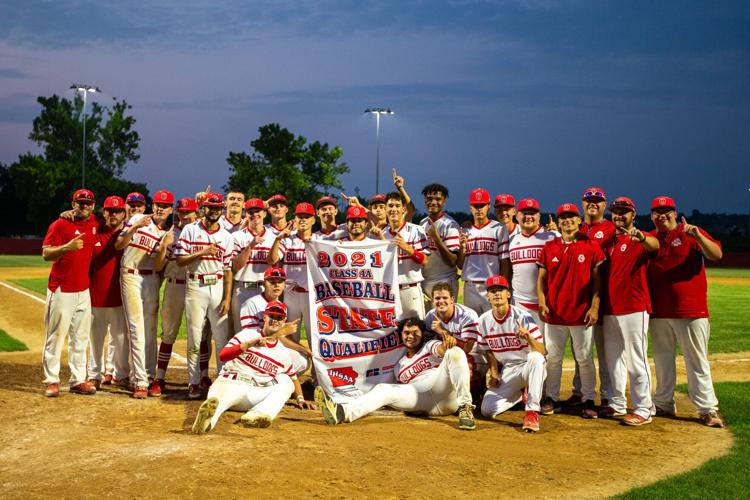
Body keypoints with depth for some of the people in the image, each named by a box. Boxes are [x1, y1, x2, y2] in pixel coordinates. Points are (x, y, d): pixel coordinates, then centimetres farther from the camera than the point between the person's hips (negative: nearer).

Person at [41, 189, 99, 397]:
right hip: (61, 290, -6)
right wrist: (68, 247, -30)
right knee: (56, 335, -2)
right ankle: (52, 381, 6)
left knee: (81, 338, 9)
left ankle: (78, 381, 15)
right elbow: (46, 254, -16)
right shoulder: (60, 225, -7)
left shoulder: (94, 225, 10)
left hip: (83, 290, 6)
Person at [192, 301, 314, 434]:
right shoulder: (247, 334, 6)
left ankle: (260, 413, -51)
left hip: (257, 395, 3)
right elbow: (222, 355, -9)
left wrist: (300, 398, 9)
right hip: (231, 383, -3)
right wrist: (250, 344, -22)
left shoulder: (283, 352, 19)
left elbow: (293, 378, 28)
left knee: (286, 383, -22)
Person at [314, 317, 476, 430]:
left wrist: (447, 343, -33)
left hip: (445, 392, -3)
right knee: (383, 389, -17)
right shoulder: (400, 365, 30)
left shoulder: (430, 346, 17)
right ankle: (342, 412, -41)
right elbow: (404, 391, 28)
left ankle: (465, 407, -33)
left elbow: (441, 350, -10)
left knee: (454, 352, -25)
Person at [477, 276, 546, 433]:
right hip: (506, 370, 4)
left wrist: (528, 337, -44)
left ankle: (532, 412, -34)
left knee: (536, 357, -40)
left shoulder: (523, 317, -16)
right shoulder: (484, 321, -1)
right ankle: (520, 394, 18)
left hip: (529, 366, -4)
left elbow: (541, 352, -24)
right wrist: (494, 373, 0)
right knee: (487, 410, -14)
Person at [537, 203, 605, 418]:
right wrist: (542, 303, -5)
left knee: (585, 358, 4)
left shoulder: (591, 246, 1)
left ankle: (589, 401, 12)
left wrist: (594, 307, -7)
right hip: (555, 313, 2)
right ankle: (552, 399, 17)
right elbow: (542, 278, 7)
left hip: (582, 313, -2)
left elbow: (597, 279, 0)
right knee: (553, 358, 7)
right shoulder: (549, 247, 7)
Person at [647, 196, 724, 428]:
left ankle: (708, 410, 3)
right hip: (659, 312, 4)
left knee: (697, 361, -1)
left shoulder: (690, 233, -1)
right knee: (662, 360, 12)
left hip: (691, 311, -4)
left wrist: (698, 237, -30)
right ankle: (664, 404, 23)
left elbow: (717, 254, -13)